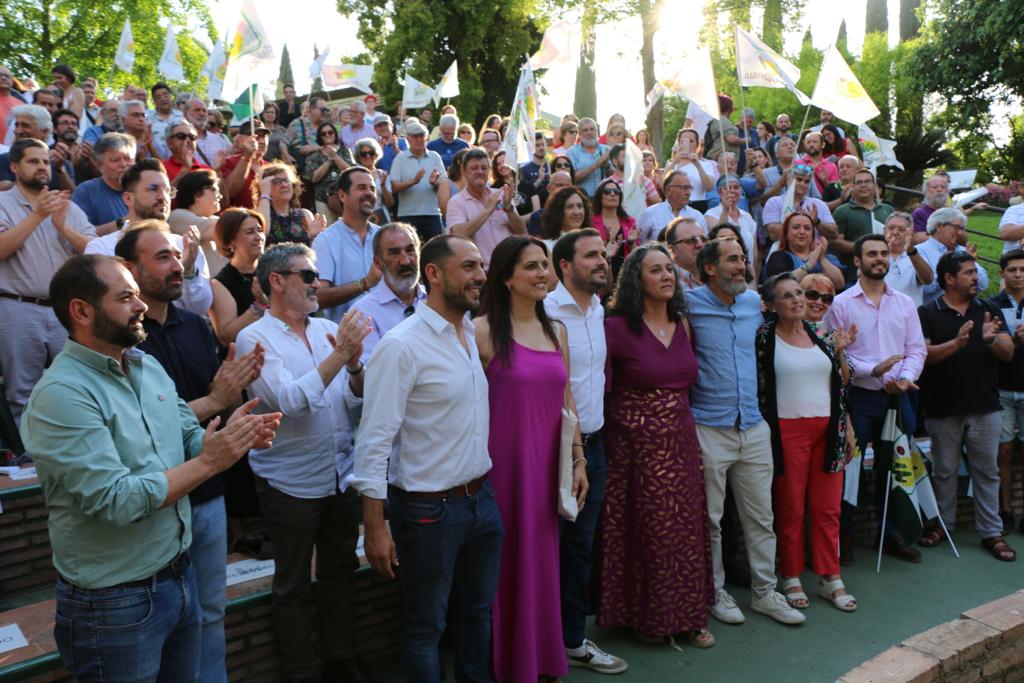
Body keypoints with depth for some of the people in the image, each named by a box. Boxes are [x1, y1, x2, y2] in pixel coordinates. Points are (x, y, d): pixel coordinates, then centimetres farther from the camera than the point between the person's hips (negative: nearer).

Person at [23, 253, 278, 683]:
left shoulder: (149, 366, 5)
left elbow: (191, 437, 9)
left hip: (179, 573, 7)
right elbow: (115, 501, -26)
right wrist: (208, 463, -22)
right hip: (115, 601, -7)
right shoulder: (61, 393, -21)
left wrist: (233, 436, -12)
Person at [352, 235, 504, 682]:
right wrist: (375, 527, -18)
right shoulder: (402, 345, -16)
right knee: (426, 626, 12)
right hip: (428, 510, -6)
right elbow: (375, 440, -17)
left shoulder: (477, 335, 5)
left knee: (478, 614, 21)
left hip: (482, 499, 7)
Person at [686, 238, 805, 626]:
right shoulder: (690, 304, -9)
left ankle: (764, 591, 25)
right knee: (709, 519, 6)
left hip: (754, 427, 5)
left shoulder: (754, 302, 9)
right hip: (708, 429, -5)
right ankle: (715, 592, 22)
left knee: (761, 517, 12)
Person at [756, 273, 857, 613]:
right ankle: (791, 578, 17)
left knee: (828, 508, 7)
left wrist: (847, 427, 10)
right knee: (791, 509, 4)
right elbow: (758, 386, -4)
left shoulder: (821, 334, 10)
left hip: (827, 428, 4)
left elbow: (840, 384, 13)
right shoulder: (764, 337, -3)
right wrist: (766, 432, -10)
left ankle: (830, 578, 17)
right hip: (787, 430, -4)